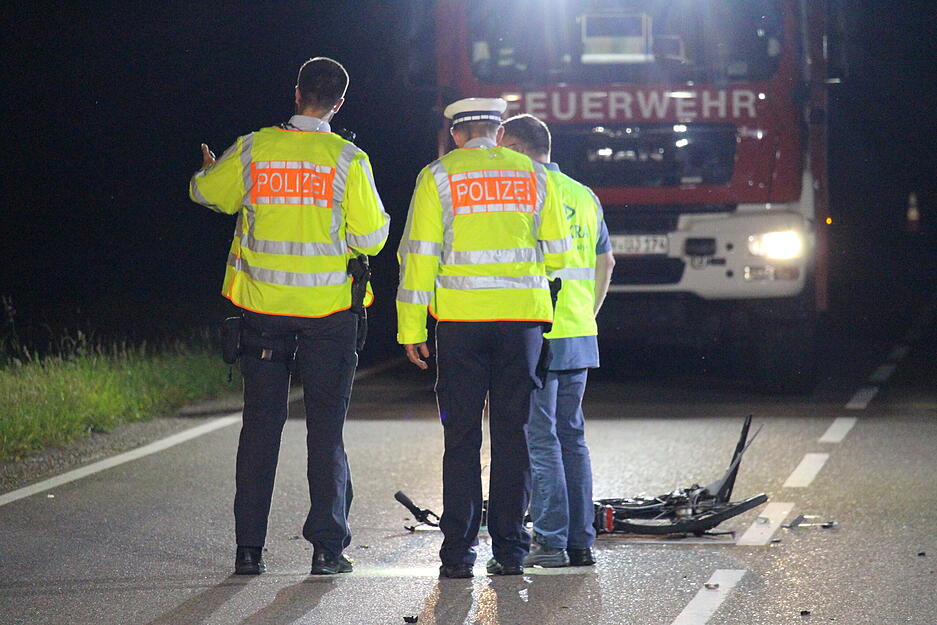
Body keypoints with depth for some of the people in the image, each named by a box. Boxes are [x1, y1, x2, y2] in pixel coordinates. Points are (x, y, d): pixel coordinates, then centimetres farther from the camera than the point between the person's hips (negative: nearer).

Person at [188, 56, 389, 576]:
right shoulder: (347, 160, -8)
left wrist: (207, 170, 38)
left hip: (263, 305, 2)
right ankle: (327, 546, 0)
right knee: (325, 428, 5)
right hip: (328, 308, -2)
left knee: (261, 426, 8)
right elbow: (371, 238, -9)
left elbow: (206, 192, 15)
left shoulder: (253, 150, -2)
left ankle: (249, 548, 6)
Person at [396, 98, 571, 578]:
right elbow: (557, 251, 9)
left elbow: (419, 254, -2)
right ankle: (510, 547, 5)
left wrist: (411, 327, 1)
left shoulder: (437, 177, 3)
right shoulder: (533, 175, 9)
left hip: (460, 317, -2)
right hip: (523, 315, 2)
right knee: (512, 431, 6)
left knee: (462, 435, 2)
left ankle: (459, 550, 0)